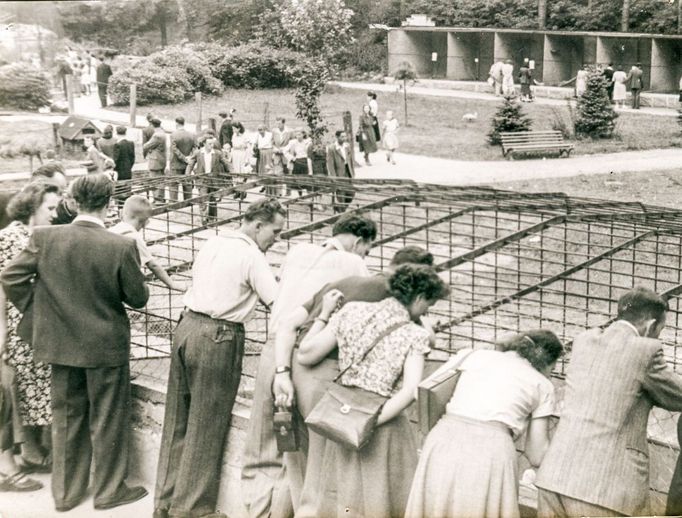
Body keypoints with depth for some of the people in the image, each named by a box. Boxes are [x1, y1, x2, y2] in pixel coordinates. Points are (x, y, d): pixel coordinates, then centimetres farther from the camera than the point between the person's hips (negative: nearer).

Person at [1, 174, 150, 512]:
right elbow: (138, 298, -10)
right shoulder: (121, 247, -20)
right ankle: (109, 490, 25)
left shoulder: (44, 238, -11)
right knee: (107, 420, 12)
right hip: (105, 345, -3)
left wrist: (36, 309, 6)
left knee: (66, 417, 18)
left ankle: (65, 492, 29)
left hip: (61, 343, 4)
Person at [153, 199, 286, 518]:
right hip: (218, 337, -8)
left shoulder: (212, 243, 13)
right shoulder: (252, 256, -10)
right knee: (206, 426, 3)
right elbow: (278, 303, -13)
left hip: (187, 326, 8)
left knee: (178, 420, 15)